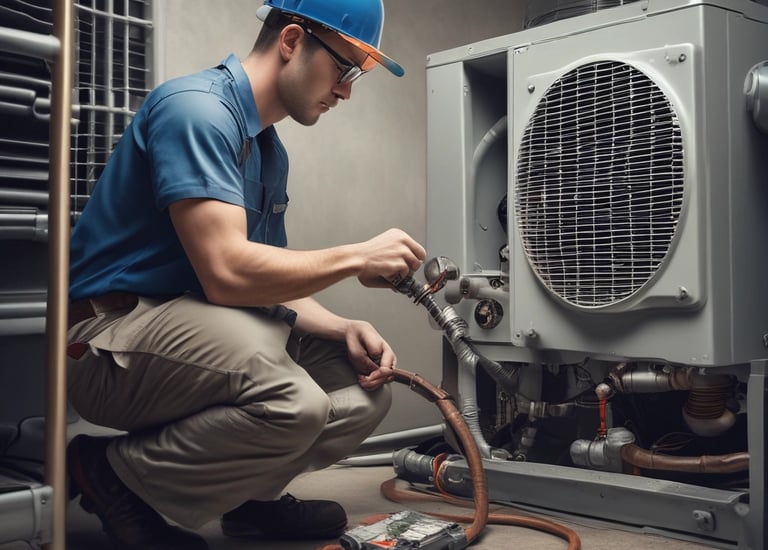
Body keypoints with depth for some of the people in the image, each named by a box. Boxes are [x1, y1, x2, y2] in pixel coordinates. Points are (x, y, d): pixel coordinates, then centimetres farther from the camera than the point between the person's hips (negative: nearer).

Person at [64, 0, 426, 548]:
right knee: (293, 400, -32)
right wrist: (357, 257, -16)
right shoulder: (197, 108, -17)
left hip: (194, 330, 9)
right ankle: (118, 474, -8)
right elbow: (226, 272, -27)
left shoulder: (271, 151, 13)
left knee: (367, 385, 2)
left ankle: (247, 491, 17)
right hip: (112, 336, -9)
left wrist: (345, 329, -4)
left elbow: (271, 285, 14)